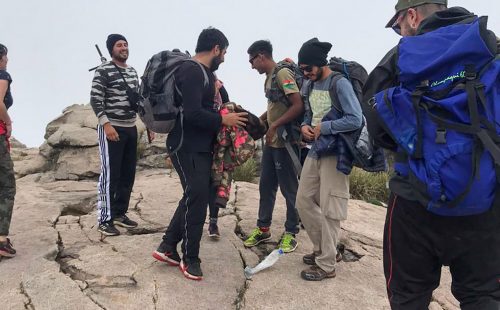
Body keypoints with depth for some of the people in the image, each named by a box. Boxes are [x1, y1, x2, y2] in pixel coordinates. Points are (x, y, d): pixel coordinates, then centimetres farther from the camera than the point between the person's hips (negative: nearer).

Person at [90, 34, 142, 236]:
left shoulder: (132, 72, 15)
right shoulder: (103, 71, -7)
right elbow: (95, 100, -13)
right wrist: (106, 124, -21)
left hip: (131, 129, 8)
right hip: (111, 129, -7)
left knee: (128, 174, 11)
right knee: (110, 175, -5)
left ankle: (120, 213, 24)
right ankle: (105, 220, 3)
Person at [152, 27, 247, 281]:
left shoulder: (204, 72, 15)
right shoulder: (192, 72, -17)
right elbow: (192, 113, -26)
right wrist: (223, 120, -16)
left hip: (201, 146, 10)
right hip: (188, 147, -10)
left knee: (195, 197, 14)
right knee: (196, 197, -5)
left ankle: (167, 247, 24)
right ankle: (190, 258, 11)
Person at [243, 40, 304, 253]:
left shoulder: (283, 73, -12)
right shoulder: (269, 78, 14)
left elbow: (298, 106, -20)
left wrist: (274, 126, -20)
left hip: (286, 142, -9)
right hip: (271, 141, 9)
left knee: (289, 189, 3)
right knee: (266, 186, 14)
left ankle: (291, 233, 15)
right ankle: (263, 228, 26)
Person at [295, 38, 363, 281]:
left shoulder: (340, 84, -13)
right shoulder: (308, 85, 10)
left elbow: (355, 120, -19)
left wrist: (323, 128, -15)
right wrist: (304, 126, -2)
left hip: (335, 154, -8)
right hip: (315, 151, 8)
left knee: (329, 209, -2)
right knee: (304, 201, 10)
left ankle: (326, 265, 10)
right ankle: (324, 249, 28)